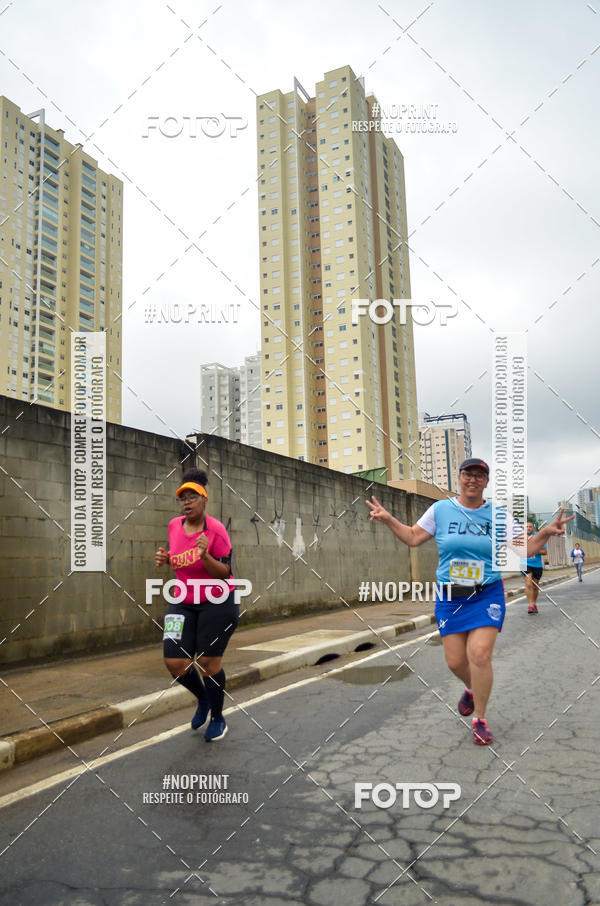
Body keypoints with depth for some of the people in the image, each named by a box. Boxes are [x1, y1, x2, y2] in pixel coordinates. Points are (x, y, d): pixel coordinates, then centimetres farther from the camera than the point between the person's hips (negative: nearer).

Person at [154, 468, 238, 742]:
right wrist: (166, 558, -2)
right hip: (183, 604, 5)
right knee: (175, 663, -3)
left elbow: (225, 573, -16)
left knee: (208, 662, -1)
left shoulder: (216, 530, -16)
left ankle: (217, 718, 26)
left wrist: (204, 555, -32)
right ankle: (203, 699, 29)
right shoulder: (174, 526, 1)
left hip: (217, 605, -5)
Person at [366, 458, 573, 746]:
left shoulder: (498, 515, 2)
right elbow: (413, 538, 8)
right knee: (455, 660, 3)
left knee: (480, 655, -14)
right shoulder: (440, 509, 2)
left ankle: (480, 719, 7)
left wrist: (546, 533, -13)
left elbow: (526, 549, 4)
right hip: (450, 597, 1)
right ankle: (472, 690, 40)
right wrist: (388, 519, -4)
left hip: (487, 595, -1)